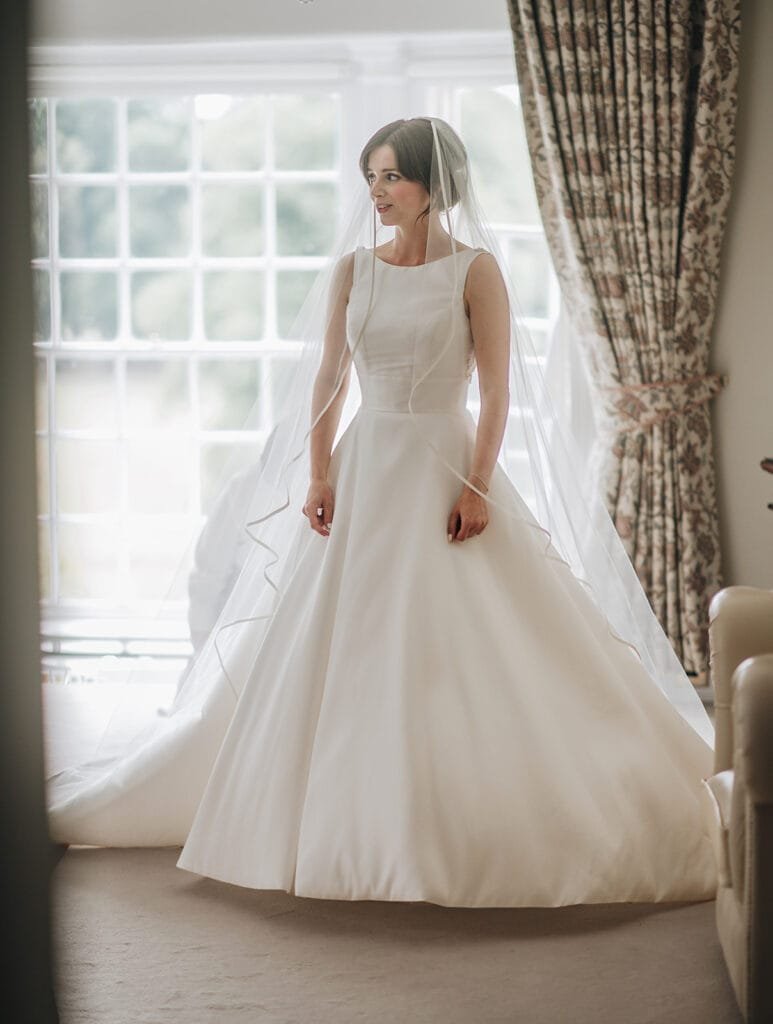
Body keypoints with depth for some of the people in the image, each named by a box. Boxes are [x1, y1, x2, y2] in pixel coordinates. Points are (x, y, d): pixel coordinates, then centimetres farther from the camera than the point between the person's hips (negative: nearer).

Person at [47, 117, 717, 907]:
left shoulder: (475, 269, -4)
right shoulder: (352, 269, 8)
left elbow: (499, 389, -7)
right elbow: (327, 380, 8)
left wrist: (478, 484, -15)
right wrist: (317, 475, -2)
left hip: (445, 465, -4)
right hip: (364, 465, 4)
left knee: (465, 653, -6)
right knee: (341, 649, 5)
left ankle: (480, 824, 5)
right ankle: (348, 820, 16)